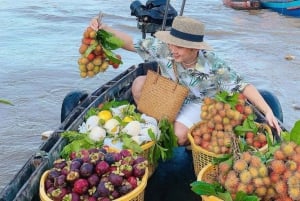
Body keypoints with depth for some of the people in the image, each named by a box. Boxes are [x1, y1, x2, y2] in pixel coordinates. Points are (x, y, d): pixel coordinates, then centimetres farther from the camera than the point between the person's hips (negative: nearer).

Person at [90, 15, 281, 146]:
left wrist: (268, 112, -36)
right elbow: (132, 43, -17)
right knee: (139, 84, -21)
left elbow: (242, 86, -29)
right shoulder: (163, 47, -27)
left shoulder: (212, 65, -34)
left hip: (197, 103, -4)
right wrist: (103, 28, -30)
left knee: (177, 136, -28)